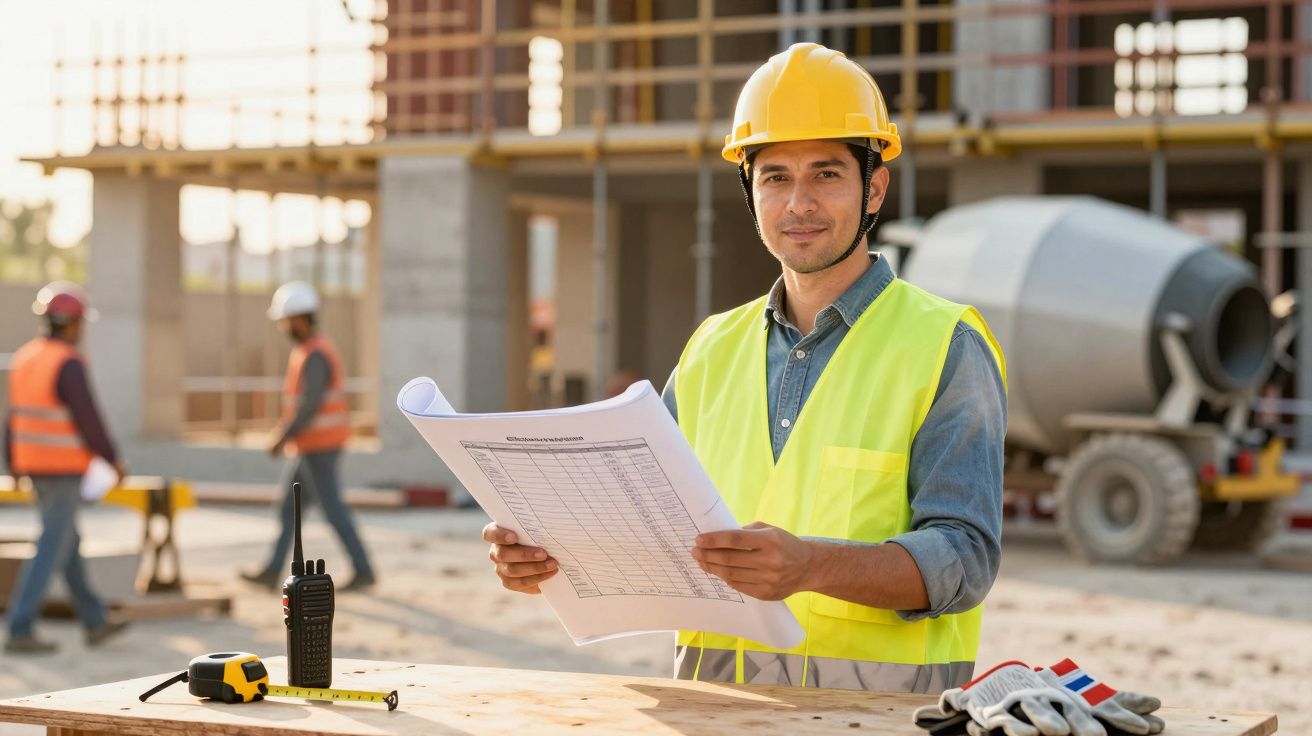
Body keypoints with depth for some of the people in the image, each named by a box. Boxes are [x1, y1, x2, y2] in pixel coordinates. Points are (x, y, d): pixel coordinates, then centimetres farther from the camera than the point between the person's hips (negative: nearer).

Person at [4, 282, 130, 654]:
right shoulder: (68, 365, -20)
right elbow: (88, 420, -20)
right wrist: (115, 460, -8)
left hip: (35, 466, 9)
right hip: (64, 471, -9)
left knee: (69, 543, 16)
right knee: (51, 551, -4)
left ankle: (95, 622, 25)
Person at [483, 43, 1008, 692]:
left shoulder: (946, 348, 2)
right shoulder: (713, 352, 18)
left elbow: (963, 556, -9)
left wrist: (812, 565, -27)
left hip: (873, 704, -4)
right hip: (707, 689, 4)